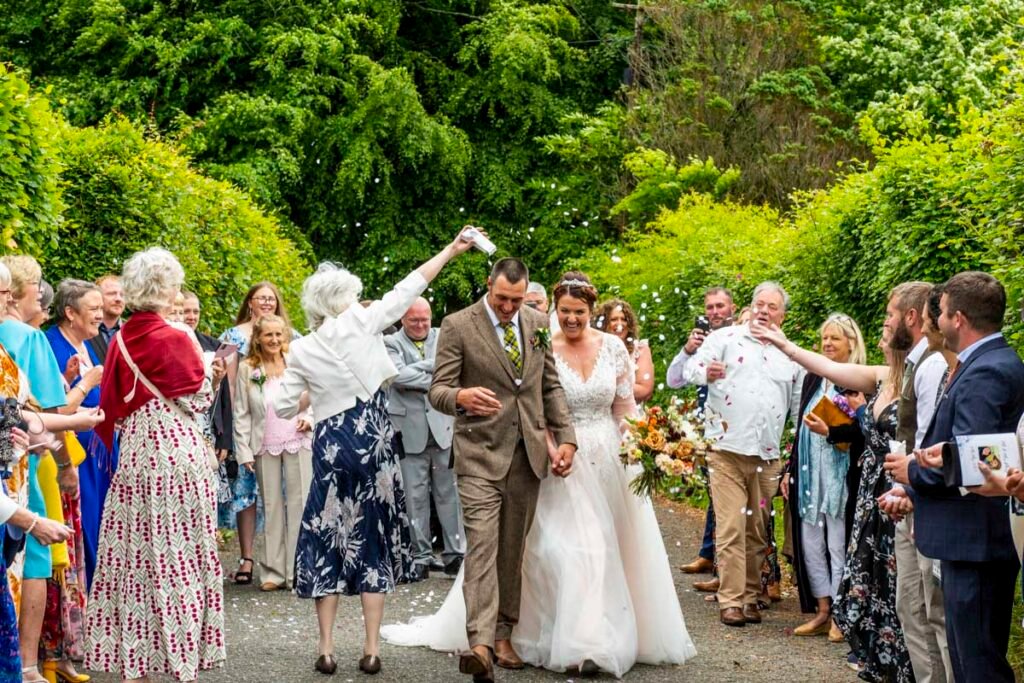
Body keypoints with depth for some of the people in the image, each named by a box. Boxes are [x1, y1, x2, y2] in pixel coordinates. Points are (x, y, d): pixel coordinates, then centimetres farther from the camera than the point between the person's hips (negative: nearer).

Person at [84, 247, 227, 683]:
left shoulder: (120, 341, 6)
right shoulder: (176, 338, -10)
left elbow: (113, 406, 11)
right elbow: (195, 401, -7)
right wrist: (211, 374, 9)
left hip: (133, 455, 6)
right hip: (177, 452, -5)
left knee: (135, 554, 8)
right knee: (180, 555, 0)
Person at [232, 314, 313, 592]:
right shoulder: (247, 370, 1)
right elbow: (241, 414, 3)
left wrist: (310, 418, -7)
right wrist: (243, 451, -2)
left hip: (298, 443, 0)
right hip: (265, 446, 0)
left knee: (299, 503, -1)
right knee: (271, 506, 7)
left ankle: (298, 571, 5)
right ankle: (273, 571, 13)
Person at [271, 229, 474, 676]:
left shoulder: (301, 350, 0)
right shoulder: (361, 323, -5)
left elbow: (283, 408, 4)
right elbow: (407, 290, -1)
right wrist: (452, 249, 6)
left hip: (331, 445, 1)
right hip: (373, 440, -1)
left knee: (328, 538, 9)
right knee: (373, 539, 6)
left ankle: (327, 649, 6)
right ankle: (371, 649, 5)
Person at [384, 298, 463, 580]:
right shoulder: (391, 343, 3)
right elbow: (398, 376, -13)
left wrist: (419, 367, -9)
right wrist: (434, 379, -9)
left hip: (443, 427, 1)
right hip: (411, 430, -1)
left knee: (449, 493, 3)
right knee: (416, 498, 4)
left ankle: (455, 554, 8)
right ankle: (421, 556, 12)